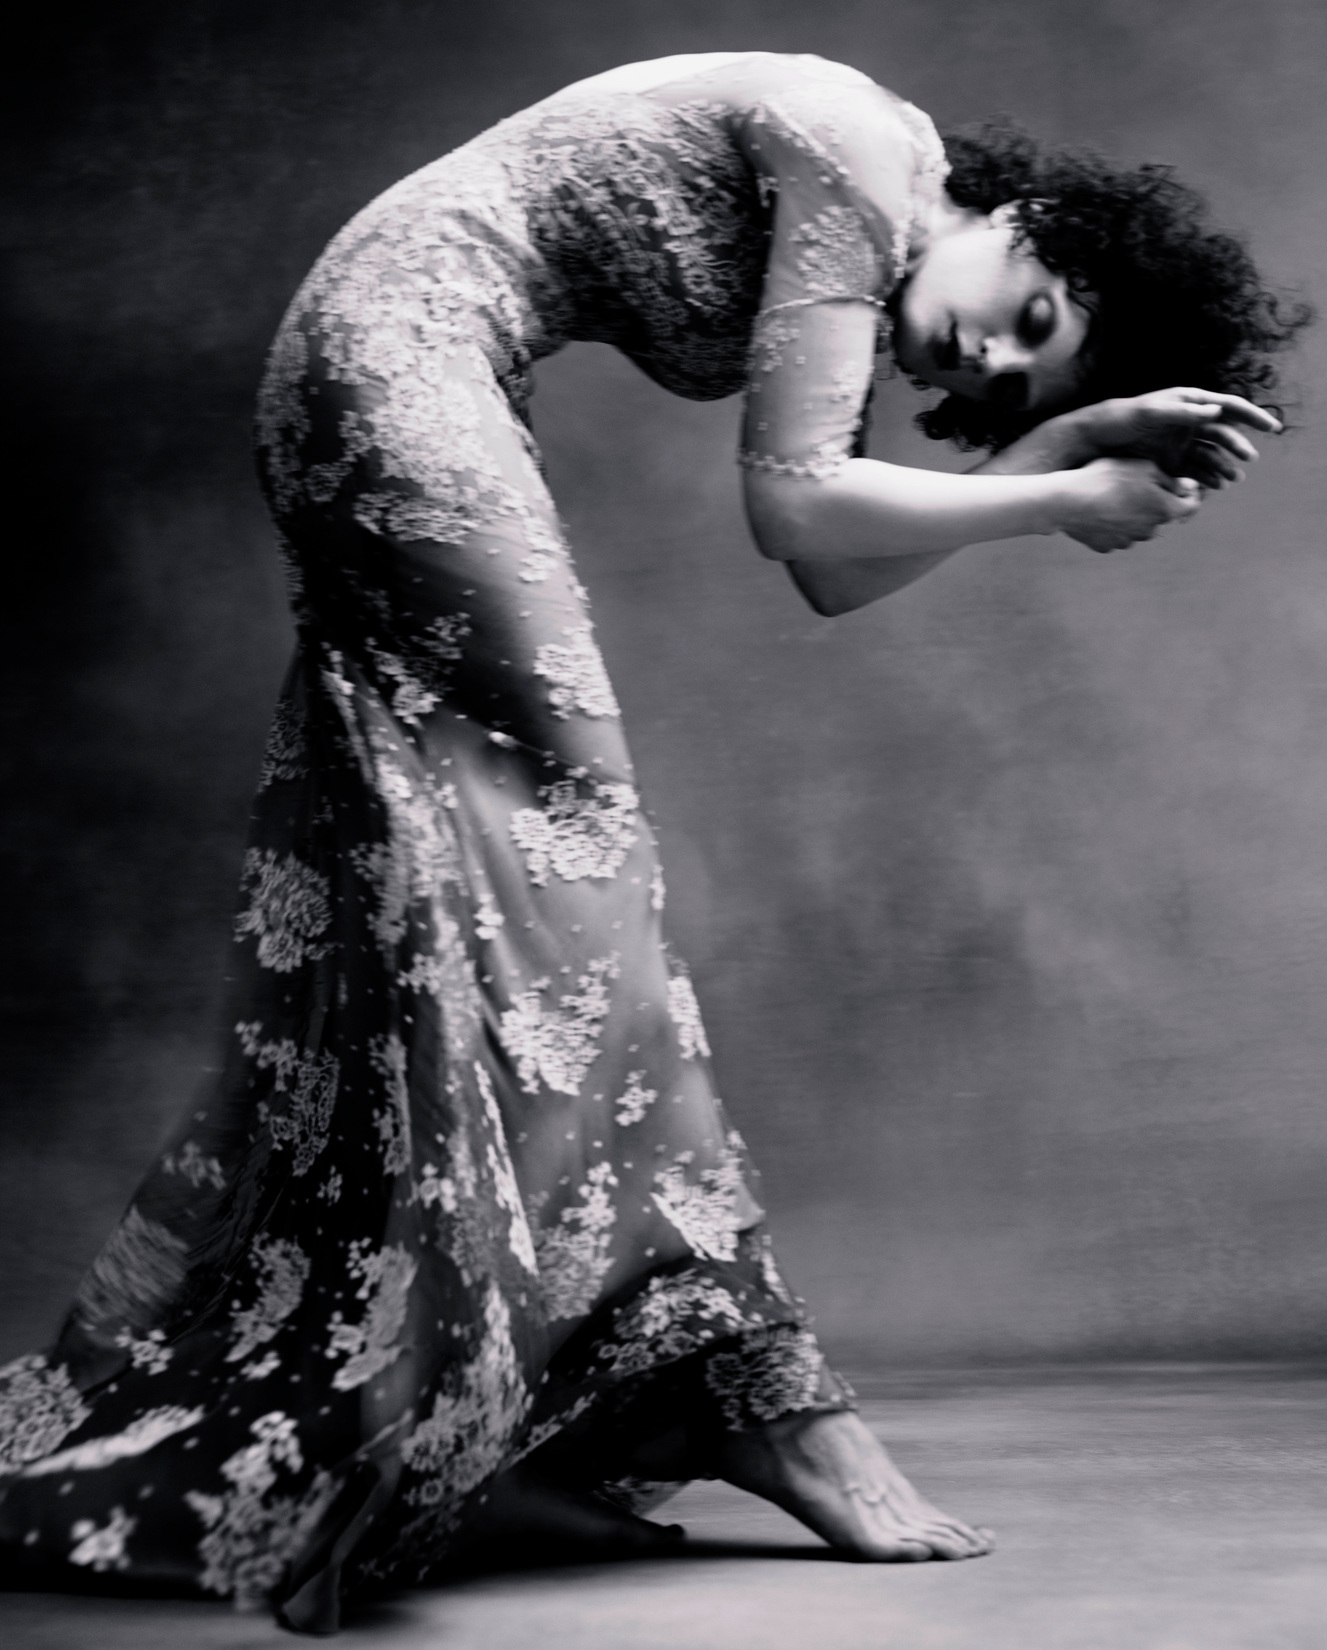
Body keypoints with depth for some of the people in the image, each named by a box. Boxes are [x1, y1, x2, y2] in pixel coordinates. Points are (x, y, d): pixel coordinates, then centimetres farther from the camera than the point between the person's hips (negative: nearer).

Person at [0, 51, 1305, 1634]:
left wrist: (1066, 438, 3)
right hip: (403, 344, -10)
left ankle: (485, 1430, 10)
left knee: (466, 901, 4)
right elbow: (797, 508, -17)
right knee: (562, 844, -13)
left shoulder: (846, 268, 14)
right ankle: (761, 1391, -9)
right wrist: (1062, 497, -7)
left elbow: (833, 572, 3)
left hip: (381, 386, 10)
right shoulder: (866, 152, -11)